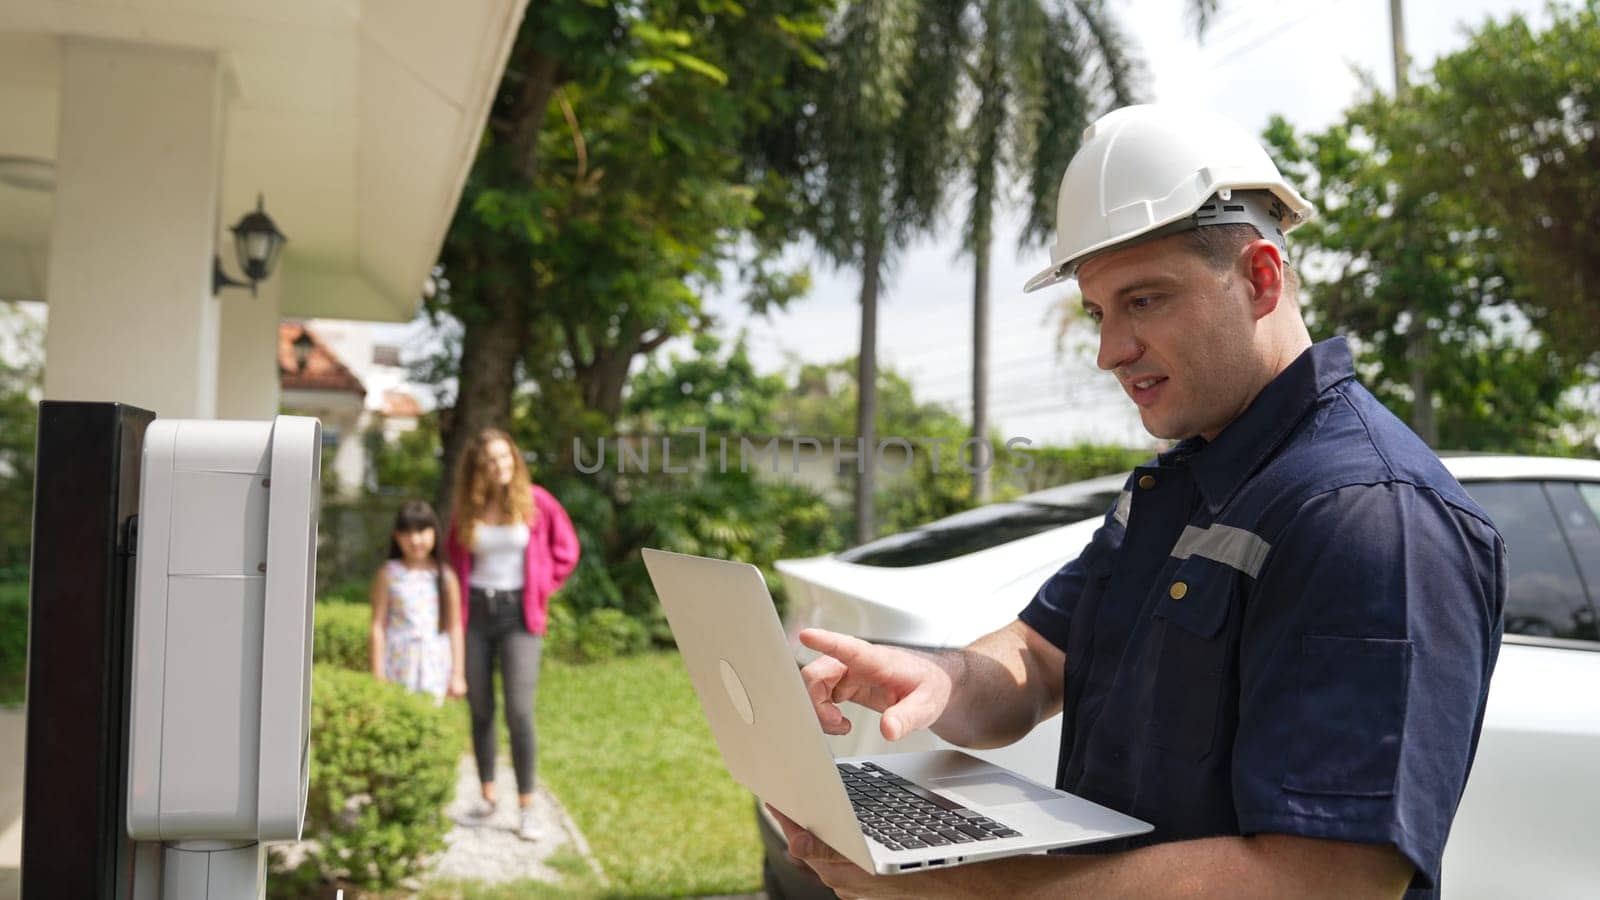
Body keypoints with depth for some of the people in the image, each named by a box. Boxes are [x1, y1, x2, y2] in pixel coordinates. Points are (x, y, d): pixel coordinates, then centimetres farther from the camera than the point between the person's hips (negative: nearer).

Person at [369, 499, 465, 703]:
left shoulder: (445, 577, 3)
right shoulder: (388, 575, 1)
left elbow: (455, 627, 6)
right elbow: (378, 626, 1)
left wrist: (458, 674, 5)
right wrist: (378, 675, -1)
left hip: (435, 666, 1)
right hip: (398, 666, -1)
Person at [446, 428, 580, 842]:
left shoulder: (535, 501, -3)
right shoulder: (467, 509, 4)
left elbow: (566, 550, 5)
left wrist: (541, 590, 1)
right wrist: (456, 601, 8)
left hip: (518, 615, -3)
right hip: (475, 613, 3)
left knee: (519, 712, -8)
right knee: (480, 711, 8)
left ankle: (527, 808, -1)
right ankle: (488, 796, 21)